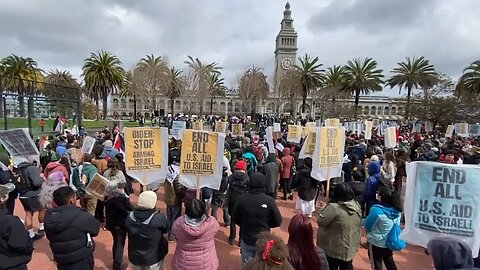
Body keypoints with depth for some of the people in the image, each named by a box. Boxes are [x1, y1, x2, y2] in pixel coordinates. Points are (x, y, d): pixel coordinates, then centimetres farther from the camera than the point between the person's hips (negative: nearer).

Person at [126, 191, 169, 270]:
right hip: (154, 257, -3)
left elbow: (127, 232, 1)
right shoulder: (159, 218, -28)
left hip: (135, 256, 3)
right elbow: (166, 230, -10)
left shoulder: (129, 216, -17)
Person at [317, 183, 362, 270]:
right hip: (350, 247, 6)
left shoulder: (334, 207, -28)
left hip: (334, 248, -6)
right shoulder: (356, 205, -5)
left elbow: (320, 221, -21)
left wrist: (323, 209, -5)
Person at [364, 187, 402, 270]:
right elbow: (397, 225, 6)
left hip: (376, 243, -6)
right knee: (389, 261, 27)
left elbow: (367, 226, -18)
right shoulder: (397, 210, -10)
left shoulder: (376, 210, -30)